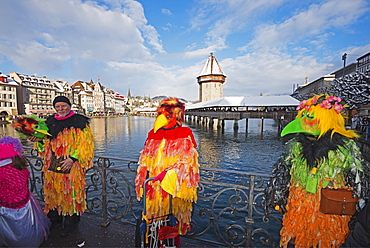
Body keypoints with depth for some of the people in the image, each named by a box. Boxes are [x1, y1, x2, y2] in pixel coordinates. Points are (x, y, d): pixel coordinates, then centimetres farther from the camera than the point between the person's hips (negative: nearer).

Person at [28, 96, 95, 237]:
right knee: (53, 191, 14)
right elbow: (48, 141, 22)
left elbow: (84, 143, -11)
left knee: (70, 192, 3)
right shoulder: (50, 121, 12)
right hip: (52, 165, 6)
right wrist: (39, 139, 1)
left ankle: (70, 223, 20)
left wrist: (72, 158, -19)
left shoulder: (78, 122, -7)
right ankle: (55, 219, 34)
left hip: (71, 166, -5)